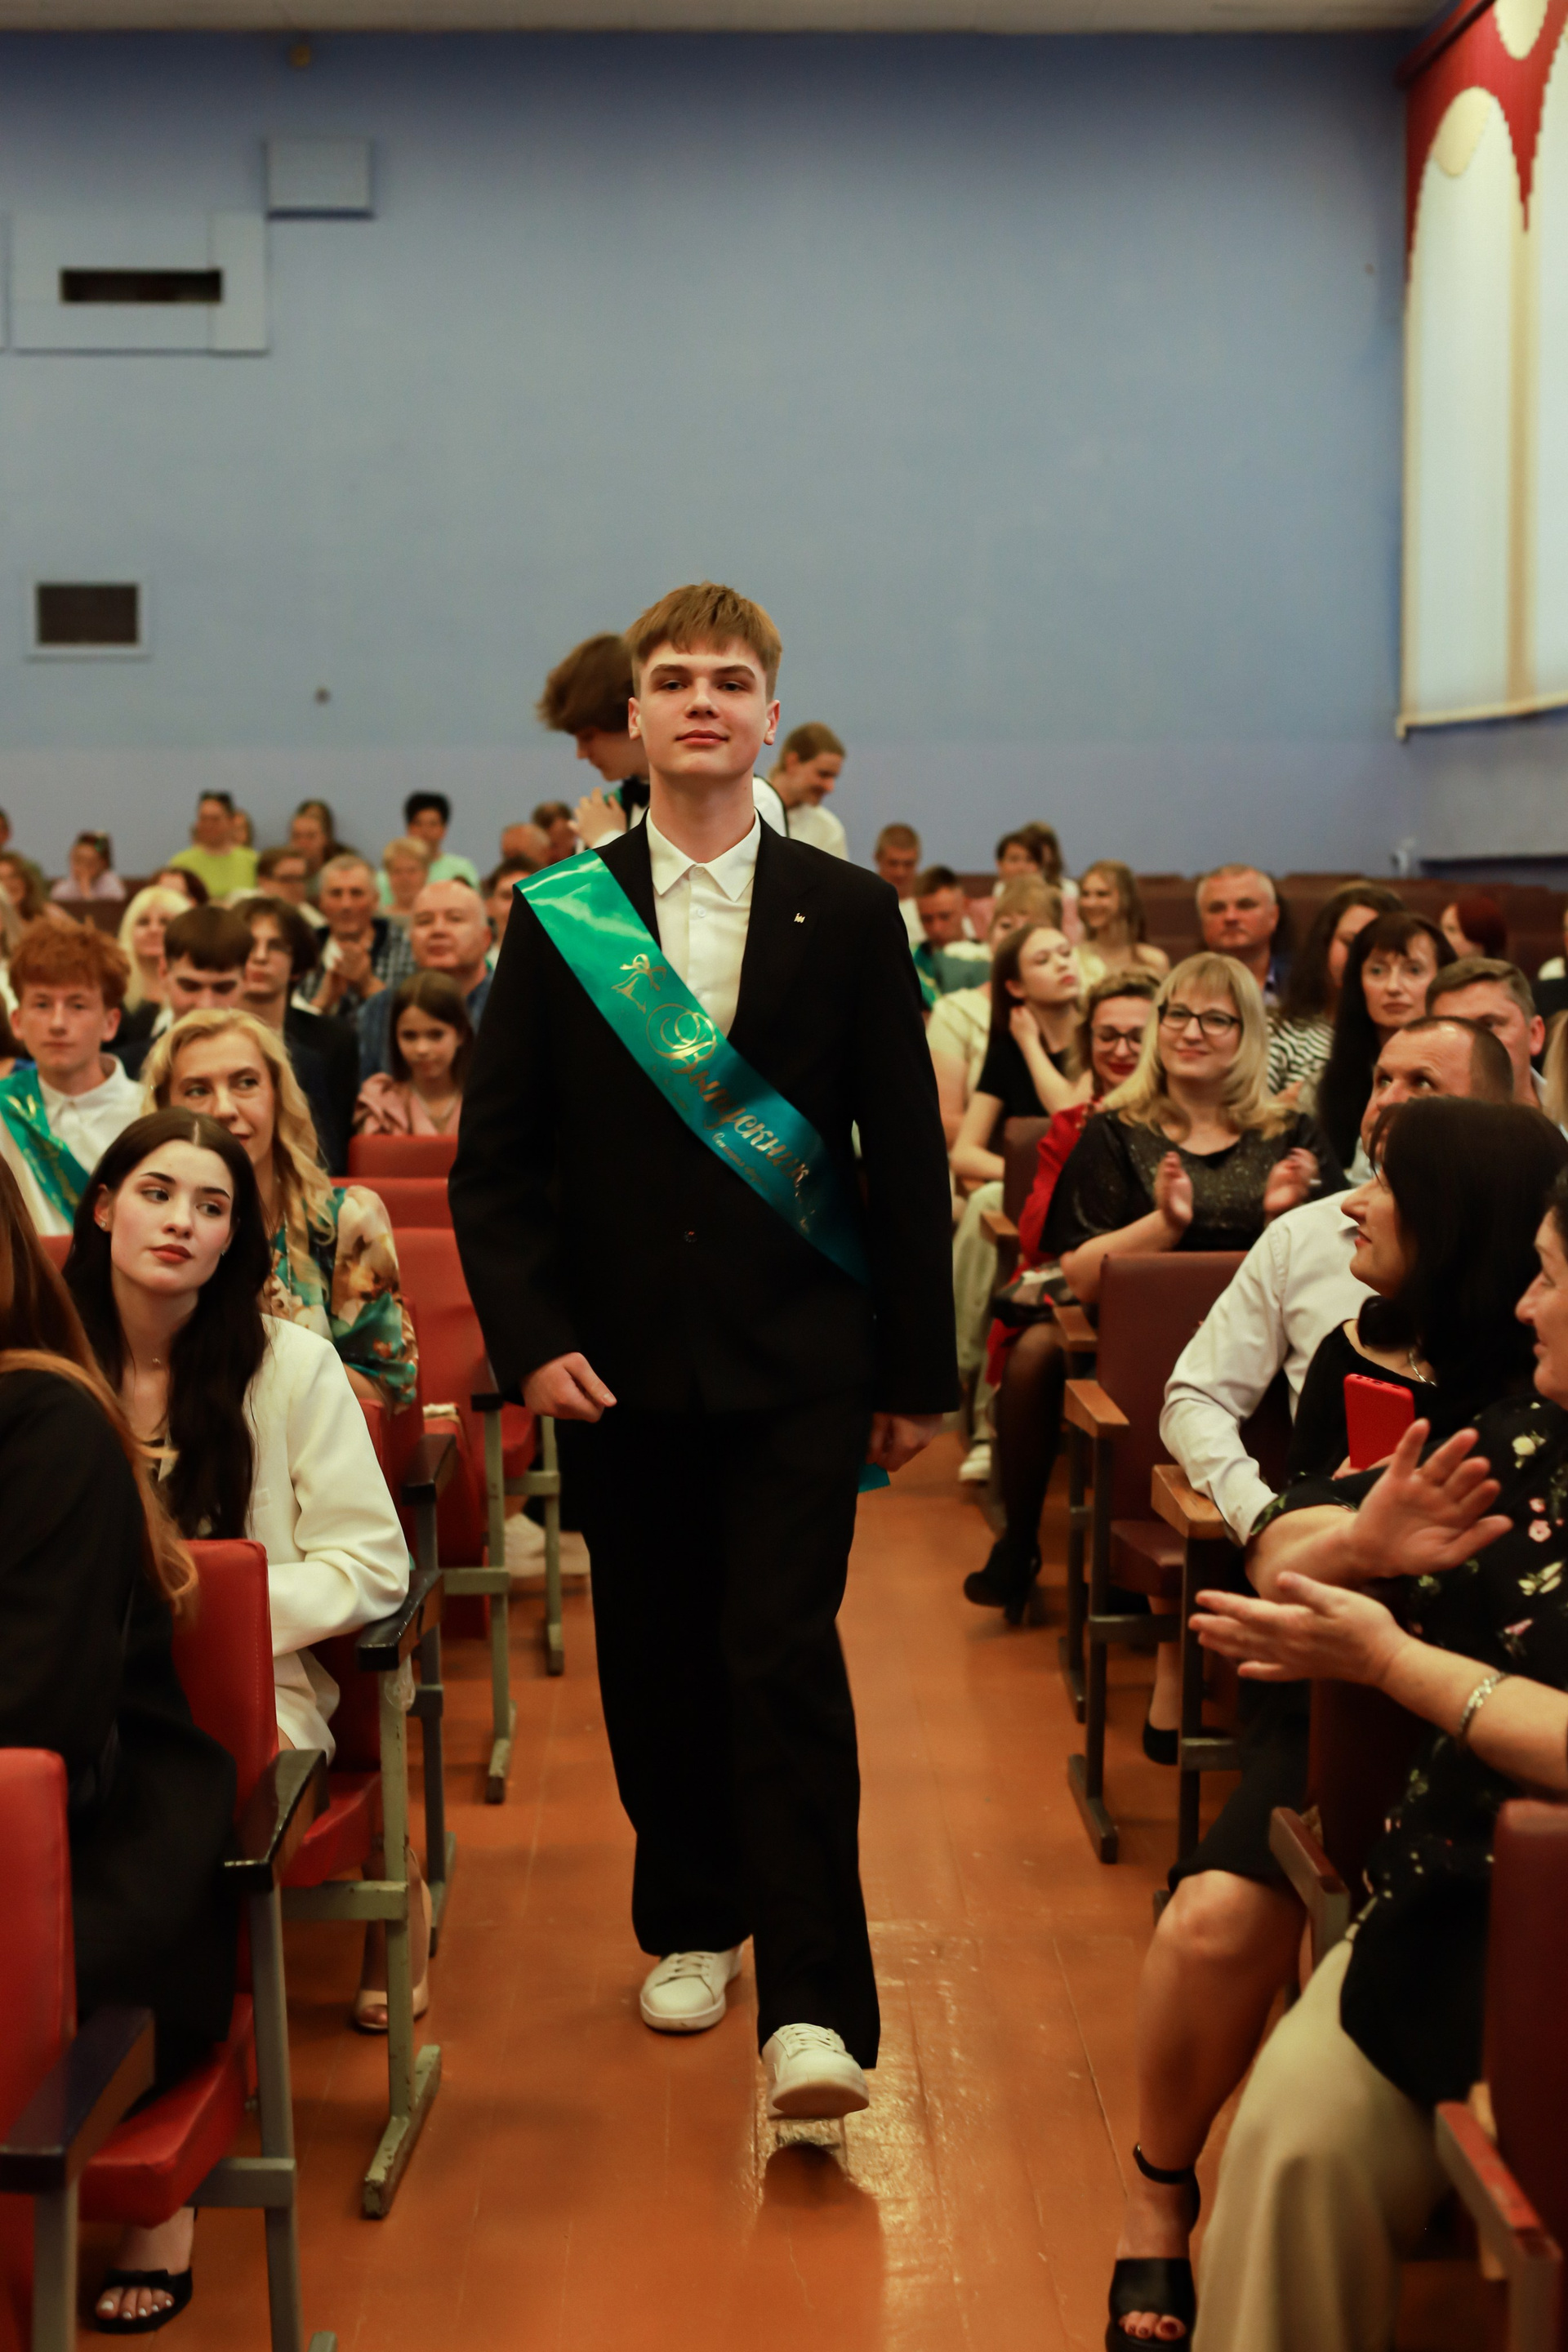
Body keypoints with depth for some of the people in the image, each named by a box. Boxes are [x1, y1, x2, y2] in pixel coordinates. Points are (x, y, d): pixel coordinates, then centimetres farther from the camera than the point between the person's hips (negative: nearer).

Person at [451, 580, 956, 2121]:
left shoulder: (848, 915, 3)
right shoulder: (555, 919, 4)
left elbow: (907, 1154, 4)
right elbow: (494, 1157, 4)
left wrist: (919, 1371, 2)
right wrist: (531, 1339, -8)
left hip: (796, 1360, -2)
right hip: (617, 1359, 2)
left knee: (785, 1660, -8)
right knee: (654, 1660, 11)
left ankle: (814, 2006, -6)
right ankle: (690, 1924, 31)